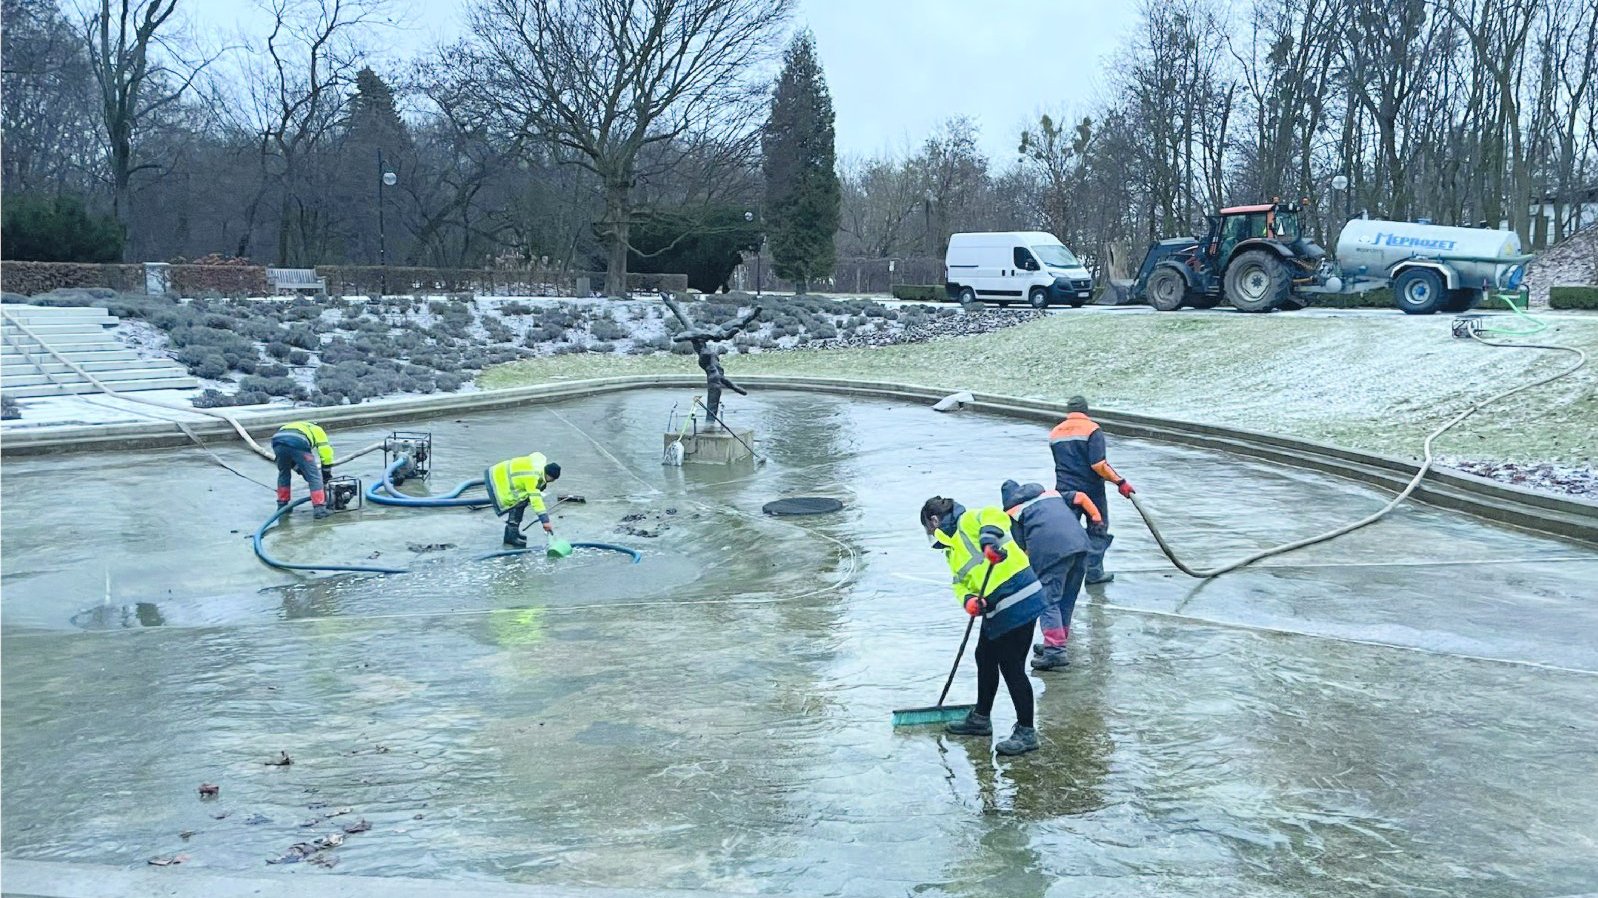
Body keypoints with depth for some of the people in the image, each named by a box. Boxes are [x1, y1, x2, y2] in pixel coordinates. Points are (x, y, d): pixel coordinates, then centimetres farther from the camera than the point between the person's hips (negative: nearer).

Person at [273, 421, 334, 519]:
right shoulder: (317, 430, 33)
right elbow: (326, 452, 18)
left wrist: (305, 475, 40)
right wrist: (326, 475, 26)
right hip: (298, 444, -5)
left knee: (283, 474, 30)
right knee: (315, 477, 6)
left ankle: (282, 505, 37)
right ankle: (320, 509, 1)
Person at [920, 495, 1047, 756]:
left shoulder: (968, 522, -6)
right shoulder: (952, 547, 22)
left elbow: (994, 515, -27)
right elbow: (960, 583, 13)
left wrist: (989, 539, -44)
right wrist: (968, 599, -8)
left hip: (1018, 600, -11)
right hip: (997, 610, 11)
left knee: (1011, 667, -5)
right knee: (985, 658, 21)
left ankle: (1026, 732, 6)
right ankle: (981, 718, 38)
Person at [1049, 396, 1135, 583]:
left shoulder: (1055, 433, 7)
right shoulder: (1092, 429, -10)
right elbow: (1098, 465, -20)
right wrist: (1120, 481, -15)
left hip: (1065, 491, 4)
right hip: (1091, 490, -4)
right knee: (1098, 530, 12)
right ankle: (1094, 572, 14)